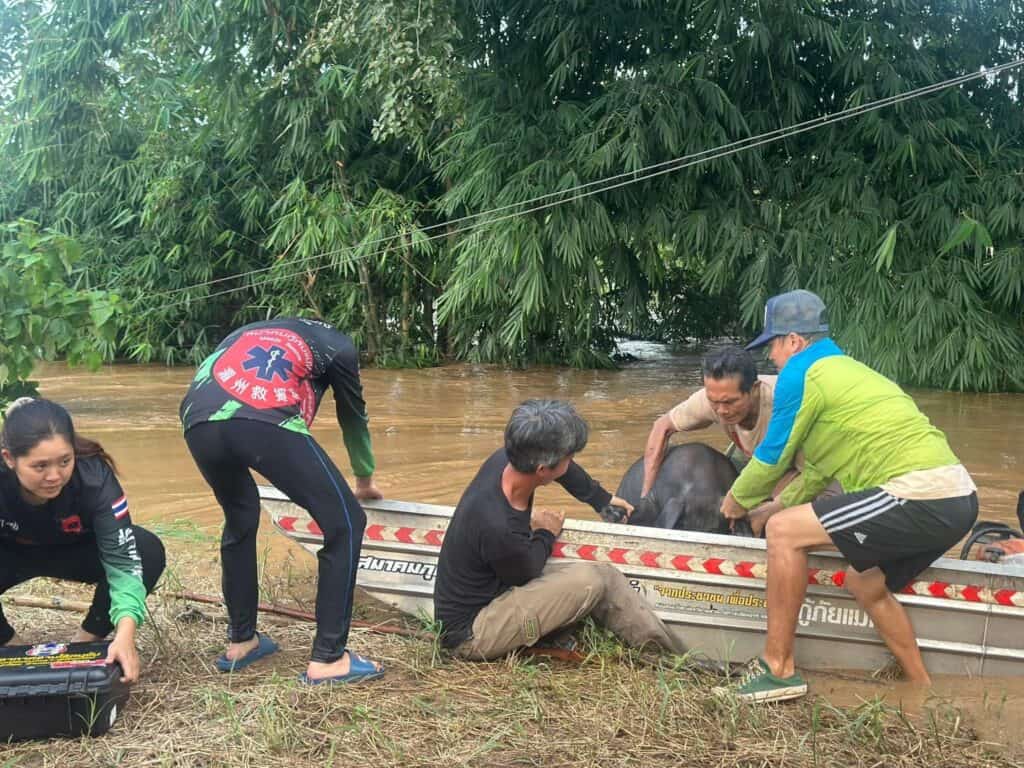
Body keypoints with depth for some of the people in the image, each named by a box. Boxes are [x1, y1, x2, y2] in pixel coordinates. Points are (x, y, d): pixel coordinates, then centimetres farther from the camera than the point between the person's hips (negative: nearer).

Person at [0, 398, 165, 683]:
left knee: (147, 551, -28)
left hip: (76, 551, 1)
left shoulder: (94, 476, -35)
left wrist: (125, 632, -53)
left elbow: (122, 557, -37)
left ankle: (85, 644, -8)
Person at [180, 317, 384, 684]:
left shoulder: (250, 333, 43)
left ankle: (240, 642, 36)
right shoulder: (337, 344, 30)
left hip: (198, 421, 6)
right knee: (344, 523, 8)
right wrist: (365, 480, 60)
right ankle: (327, 660, 9)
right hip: (264, 421, -6)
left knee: (239, 519, 32)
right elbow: (354, 417, 41)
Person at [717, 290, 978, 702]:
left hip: (919, 497, -10)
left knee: (784, 531, -7)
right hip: (957, 498, 10)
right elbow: (819, 467, 32)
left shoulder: (801, 374, -4)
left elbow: (772, 456, 3)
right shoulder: (842, 368, 25)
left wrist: (736, 500, 21)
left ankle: (778, 669, -1)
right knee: (865, 583, 27)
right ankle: (922, 689, 35)